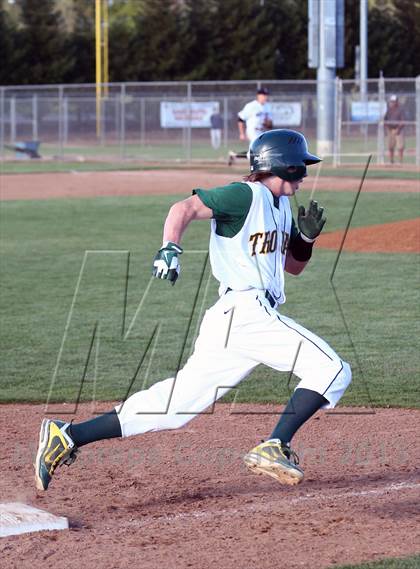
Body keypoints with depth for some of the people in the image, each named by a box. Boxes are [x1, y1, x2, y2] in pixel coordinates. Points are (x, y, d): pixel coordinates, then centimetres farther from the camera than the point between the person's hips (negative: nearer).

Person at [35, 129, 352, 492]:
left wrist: (307, 236, 10)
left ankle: (68, 436, 3)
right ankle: (274, 448, -17)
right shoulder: (247, 195, -6)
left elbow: (293, 265, 29)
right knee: (331, 370, -12)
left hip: (229, 320, 9)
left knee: (177, 403, 6)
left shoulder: (280, 205, 22)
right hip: (244, 312, -9)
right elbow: (187, 208, -17)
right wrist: (170, 248, -33)